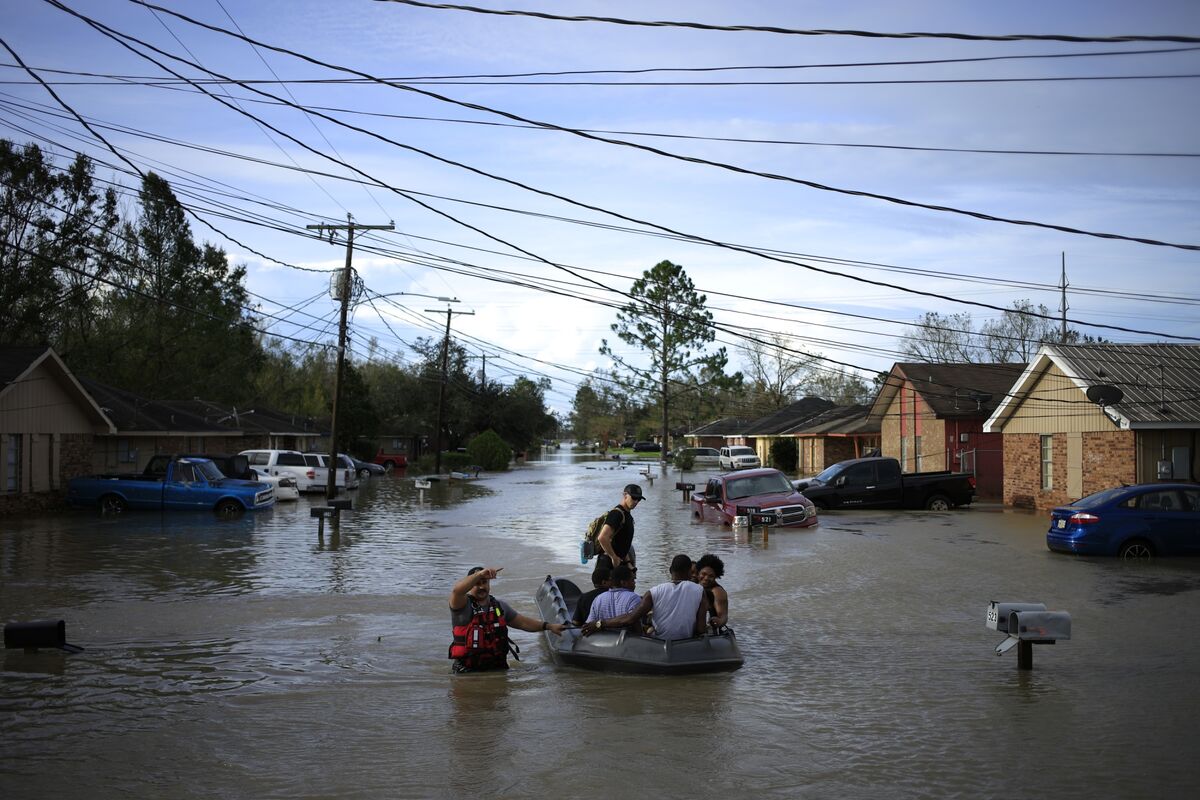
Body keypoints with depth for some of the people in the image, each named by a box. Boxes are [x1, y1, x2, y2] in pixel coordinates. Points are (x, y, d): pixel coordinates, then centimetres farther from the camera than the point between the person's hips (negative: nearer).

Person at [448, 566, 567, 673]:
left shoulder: (500, 606, 16)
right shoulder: (464, 605, -4)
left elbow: (522, 622, 24)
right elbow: (457, 591, -26)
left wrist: (549, 626, 18)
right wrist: (480, 574, -36)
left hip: (498, 666, 5)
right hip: (468, 670, -5)